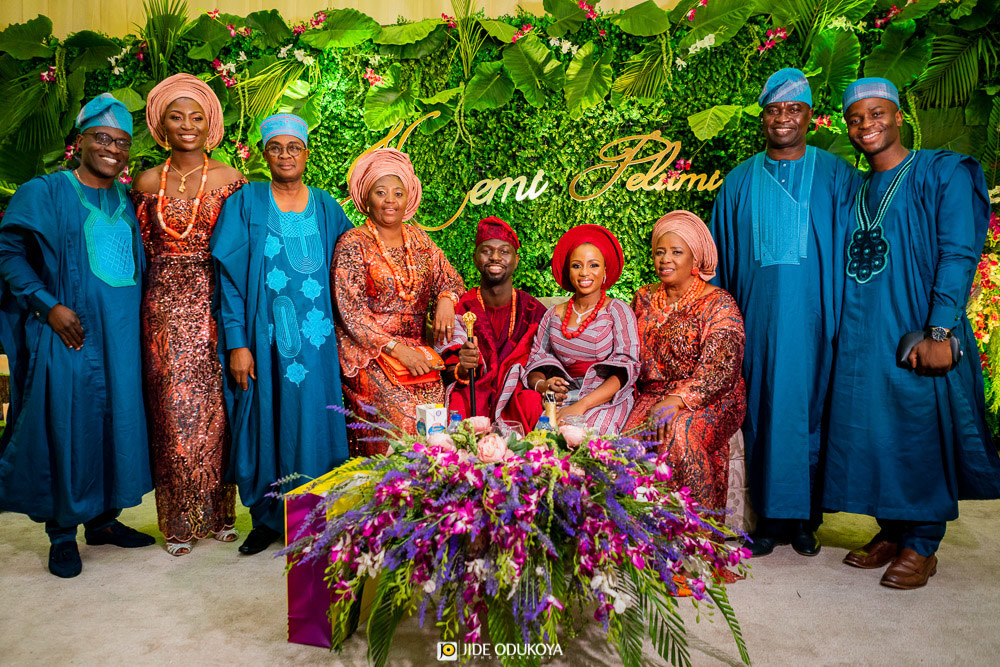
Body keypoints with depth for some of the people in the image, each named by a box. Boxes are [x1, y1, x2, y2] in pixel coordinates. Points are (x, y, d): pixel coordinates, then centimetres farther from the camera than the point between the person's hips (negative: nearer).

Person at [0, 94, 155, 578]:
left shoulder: (129, 201, 13)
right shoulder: (45, 193, -1)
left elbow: (140, 263, 22)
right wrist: (47, 305, -15)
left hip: (122, 337, 5)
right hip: (69, 335, -5)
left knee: (117, 422, 9)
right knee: (67, 425, 0)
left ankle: (103, 519, 24)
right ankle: (62, 534, 14)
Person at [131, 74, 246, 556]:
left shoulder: (229, 179, 3)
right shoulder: (147, 183, 8)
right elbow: (142, 250, 13)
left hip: (214, 303, -1)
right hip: (165, 307, 1)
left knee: (213, 408, 2)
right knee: (173, 411, 2)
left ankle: (219, 513, 16)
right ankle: (180, 522, 13)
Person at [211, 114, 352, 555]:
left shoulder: (326, 207, 10)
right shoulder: (246, 203, 3)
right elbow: (230, 276, -2)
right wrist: (236, 343, -10)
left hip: (315, 338, 1)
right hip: (264, 336, -1)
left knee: (311, 424, 4)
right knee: (265, 424, 5)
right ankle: (267, 518, 21)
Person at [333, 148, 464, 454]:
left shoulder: (418, 239, 12)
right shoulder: (353, 244, -4)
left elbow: (450, 277, 16)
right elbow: (351, 312, -10)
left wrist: (446, 299, -10)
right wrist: (396, 349, -18)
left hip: (415, 348, 4)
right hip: (369, 352, -4)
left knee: (436, 405, -19)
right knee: (402, 413, -24)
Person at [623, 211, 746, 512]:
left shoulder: (718, 303, -3)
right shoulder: (644, 299, 15)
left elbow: (719, 369, -14)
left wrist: (675, 401, -27)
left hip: (709, 401, -4)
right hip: (650, 396, 4)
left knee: (680, 431, -35)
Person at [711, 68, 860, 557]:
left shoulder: (834, 174, 7)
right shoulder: (740, 182, 12)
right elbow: (722, 255, 12)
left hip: (812, 314, -1)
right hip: (758, 314, 1)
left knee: (811, 407, 2)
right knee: (762, 409, 1)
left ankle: (806, 517, 14)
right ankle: (770, 516, 11)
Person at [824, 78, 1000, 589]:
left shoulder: (944, 173, -1)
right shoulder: (856, 191, 17)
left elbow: (958, 255, -11)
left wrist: (939, 332, -19)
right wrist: (838, 330, 9)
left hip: (917, 336, -5)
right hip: (862, 337, 6)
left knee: (919, 432, 0)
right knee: (870, 431, 8)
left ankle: (922, 547, 14)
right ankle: (889, 533, 23)